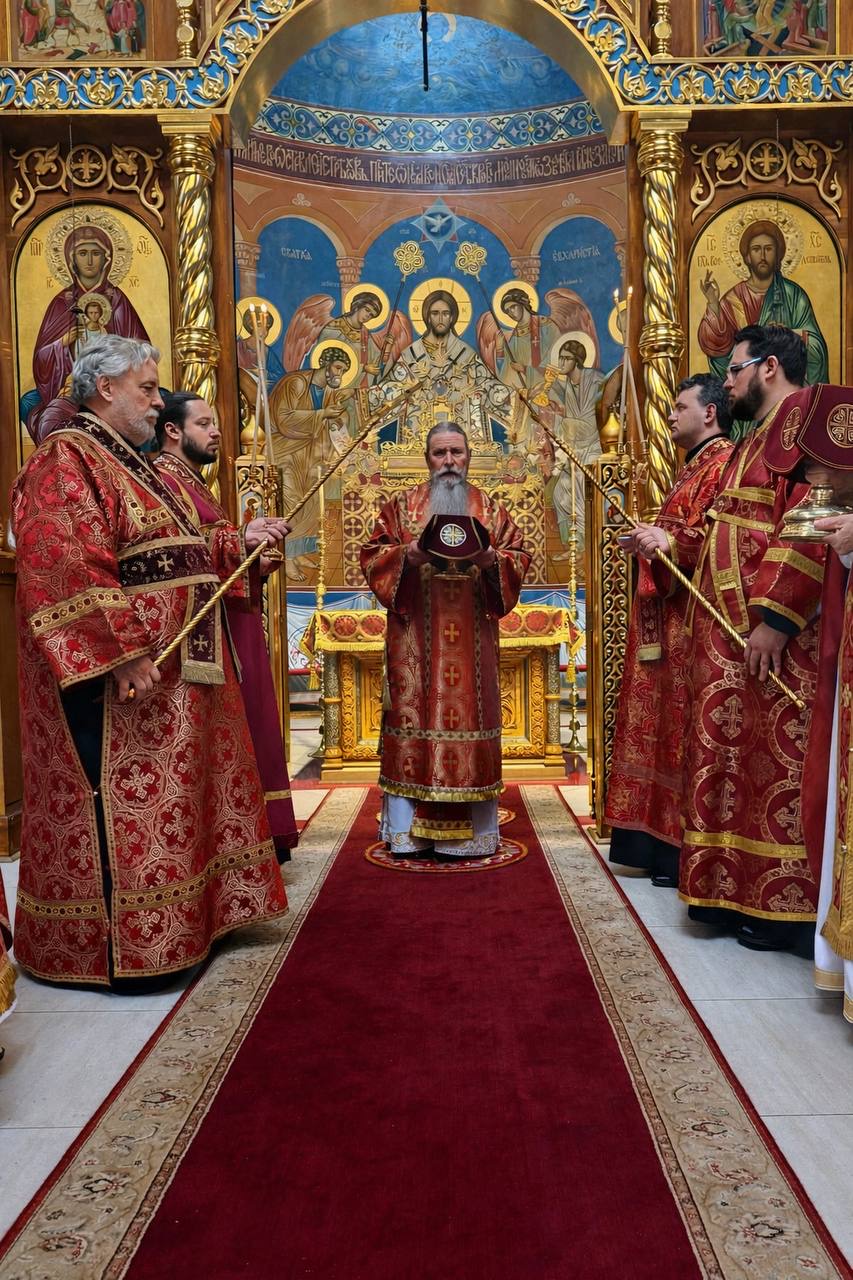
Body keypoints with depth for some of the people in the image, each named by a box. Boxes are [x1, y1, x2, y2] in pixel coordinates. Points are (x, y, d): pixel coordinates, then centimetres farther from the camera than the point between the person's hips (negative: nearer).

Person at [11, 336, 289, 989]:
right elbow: (70, 568, -23)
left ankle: (179, 921, 29)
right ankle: (117, 947, 10)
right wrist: (124, 653, -28)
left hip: (176, 670, 10)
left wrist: (239, 539, 15)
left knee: (172, 795, 16)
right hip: (120, 675, -10)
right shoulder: (65, 459, -12)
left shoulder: (130, 463, 19)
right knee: (124, 802, -3)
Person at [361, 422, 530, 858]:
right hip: (415, 638, -1)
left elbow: (518, 558, 7)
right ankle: (407, 832, 4)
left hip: (472, 642, 1)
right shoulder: (402, 506, 10)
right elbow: (373, 556, 4)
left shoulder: (491, 509, 13)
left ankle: (471, 832, 7)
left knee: (469, 715, 0)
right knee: (413, 712, -3)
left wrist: (491, 559, -13)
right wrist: (408, 555, -15)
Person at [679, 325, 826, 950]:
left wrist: (774, 618, -24)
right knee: (730, 757, 12)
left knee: (780, 763, -3)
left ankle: (786, 904, 9)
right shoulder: (755, 441, 22)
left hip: (775, 638, -10)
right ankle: (733, 889, 22)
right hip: (729, 634, 10)